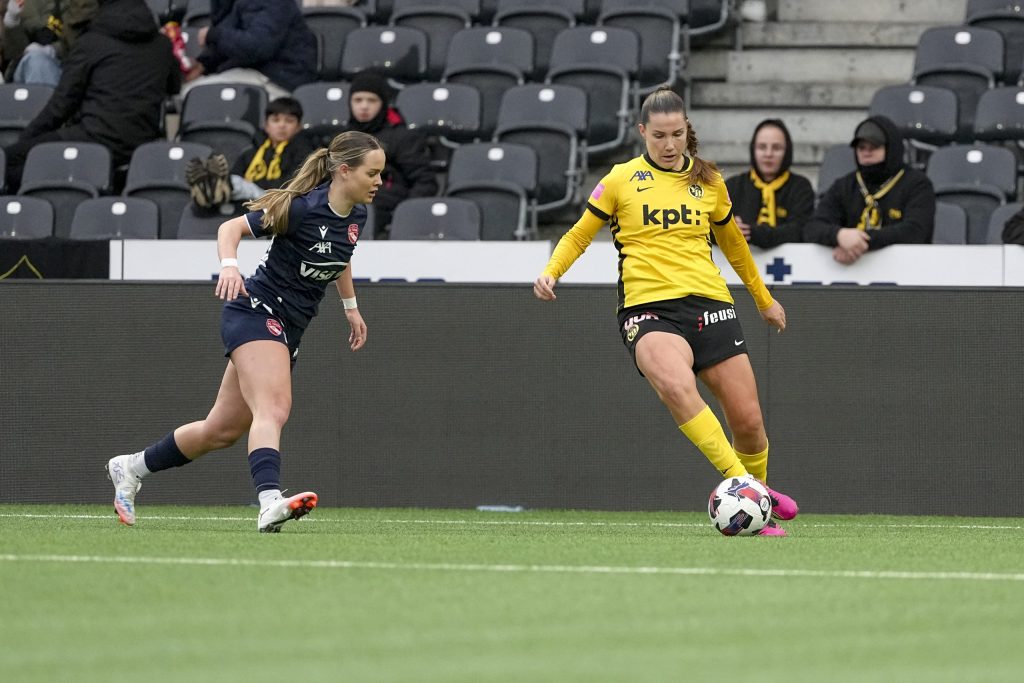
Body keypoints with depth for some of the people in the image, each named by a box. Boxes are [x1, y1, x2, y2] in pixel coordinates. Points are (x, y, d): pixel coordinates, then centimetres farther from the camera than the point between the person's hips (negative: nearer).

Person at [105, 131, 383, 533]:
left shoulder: (355, 216, 5)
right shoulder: (303, 208, -18)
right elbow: (231, 227, -14)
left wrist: (350, 307, 33)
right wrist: (229, 266, -32)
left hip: (287, 330, 8)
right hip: (257, 312, -8)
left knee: (223, 430, 12)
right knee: (273, 409, -30)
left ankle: (130, 468, 28)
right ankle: (271, 503, -48)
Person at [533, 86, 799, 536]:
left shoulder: (708, 182, 13)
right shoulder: (622, 180, 6)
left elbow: (732, 243, 29)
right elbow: (580, 235, 15)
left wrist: (764, 299, 38)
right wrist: (550, 273, -3)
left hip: (708, 303, 3)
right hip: (648, 308, -3)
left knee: (748, 421, -2)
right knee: (677, 386, -35)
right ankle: (739, 482, -33)